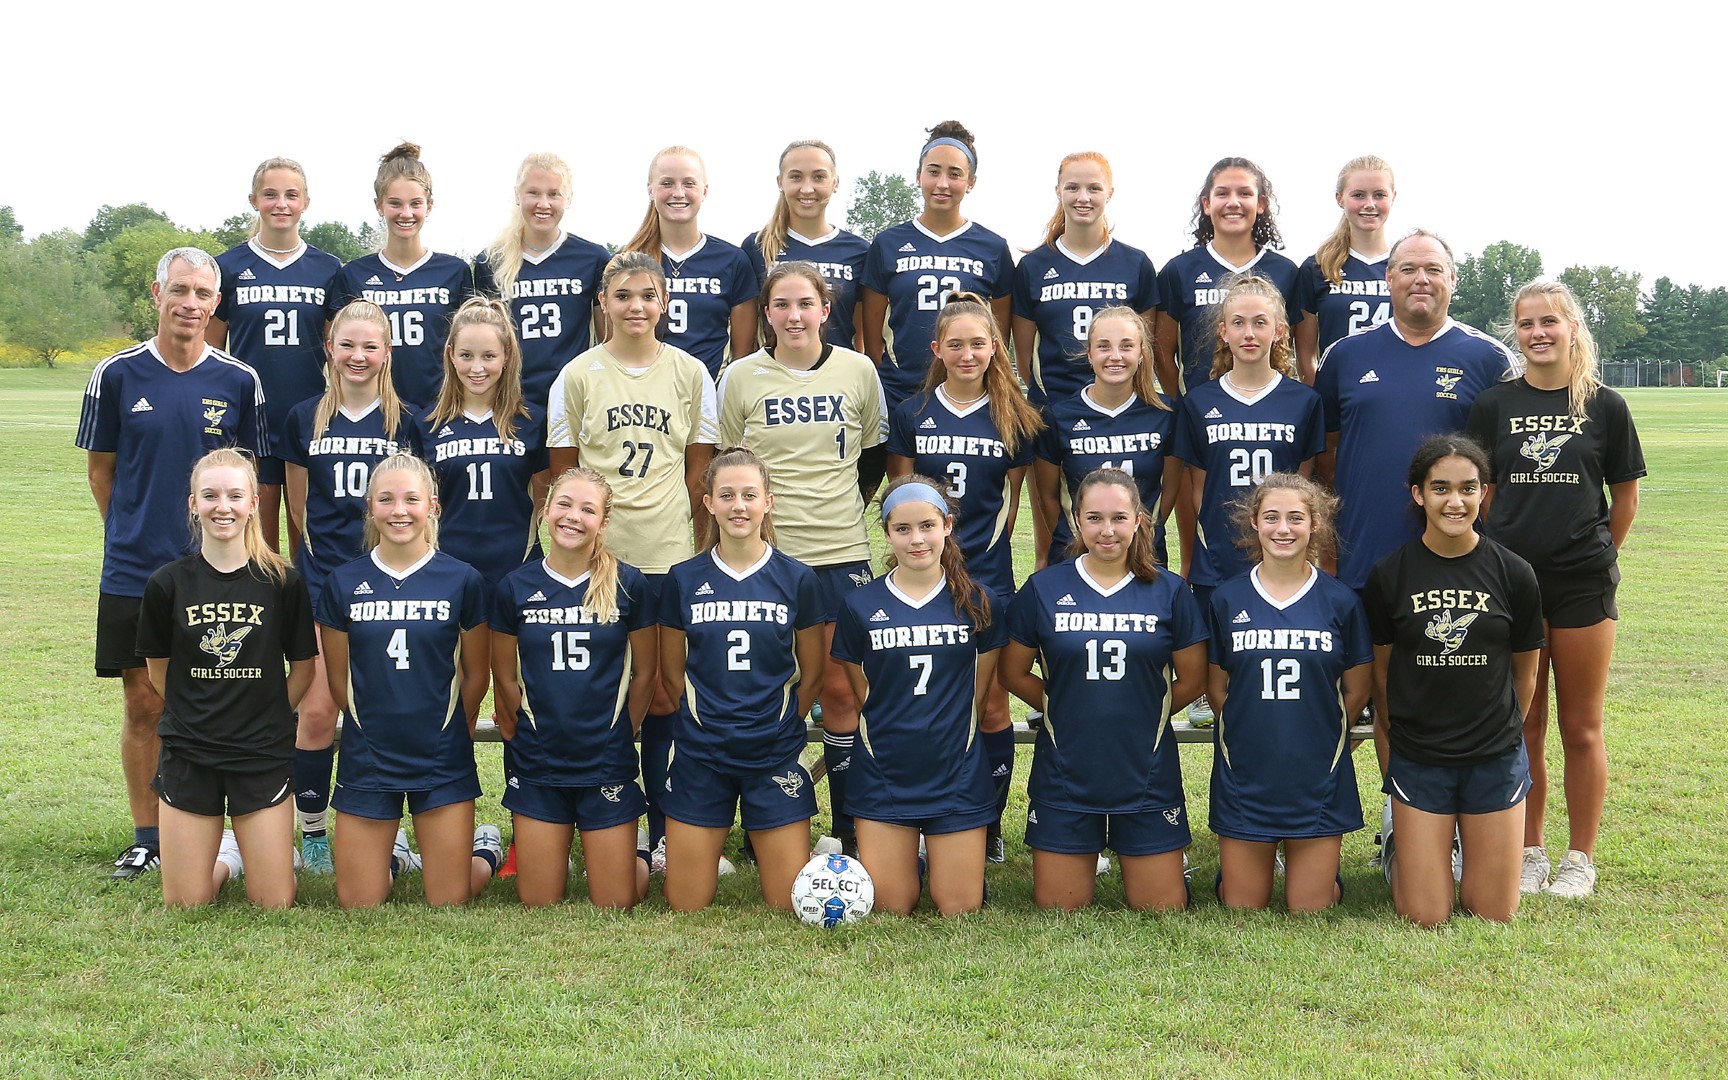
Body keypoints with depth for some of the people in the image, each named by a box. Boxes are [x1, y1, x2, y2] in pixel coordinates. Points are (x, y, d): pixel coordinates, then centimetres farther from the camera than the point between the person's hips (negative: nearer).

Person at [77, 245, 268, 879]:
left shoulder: (239, 381, 1)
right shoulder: (117, 375, 0)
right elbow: (100, 468, 10)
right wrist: (132, 533, 9)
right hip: (133, 570, 0)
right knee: (144, 707, 6)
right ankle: (146, 839, 17)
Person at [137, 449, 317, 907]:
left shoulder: (282, 582, -4)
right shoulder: (168, 584, -2)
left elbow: (303, 667, 6)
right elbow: (158, 669, 10)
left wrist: (267, 719, 3)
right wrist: (198, 715, 5)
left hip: (263, 755, -1)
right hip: (187, 753, 1)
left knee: (275, 903, -1)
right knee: (185, 905, 1)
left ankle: (264, 847, 30)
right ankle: (228, 853, 31)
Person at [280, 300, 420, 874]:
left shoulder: (407, 421, 4)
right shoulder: (305, 419, 6)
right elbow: (298, 505, 13)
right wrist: (326, 548, 8)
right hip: (322, 582, 0)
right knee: (317, 711, -4)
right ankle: (312, 831, 10)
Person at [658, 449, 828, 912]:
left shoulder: (797, 579, -1)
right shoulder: (684, 579, 1)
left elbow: (812, 673, 7)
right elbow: (671, 672, 9)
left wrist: (777, 725, 7)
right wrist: (706, 719, 5)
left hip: (776, 755, 0)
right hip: (700, 756, 1)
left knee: (791, 906, 0)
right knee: (686, 907, 3)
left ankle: (763, 843, 28)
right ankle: (712, 845, 31)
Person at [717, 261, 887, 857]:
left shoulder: (859, 371, 2)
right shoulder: (741, 377, 0)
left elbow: (874, 455, 14)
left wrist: (844, 504, 6)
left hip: (840, 552, 0)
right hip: (764, 554, 0)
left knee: (840, 691, 2)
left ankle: (851, 830, 13)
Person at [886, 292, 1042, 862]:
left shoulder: (1012, 418, 3)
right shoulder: (911, 414, 4)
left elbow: (1012, 499, 10)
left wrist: (987, 552, 6)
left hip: (988, 577, 0)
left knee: (992, 706, 2)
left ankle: (990, 824, 15)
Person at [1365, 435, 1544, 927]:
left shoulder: (1513, 574, -5)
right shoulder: (1389, 575, -6)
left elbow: (1524, 674, 8)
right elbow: (1381, 673, 5)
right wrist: (1394, 741, 9)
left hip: (1495, 759, 1)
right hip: (1417, 758, -1)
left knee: (1494, 913, 5)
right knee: (1424, 917, -1)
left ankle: (1472, 843, 34)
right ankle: (1400, 841, 29)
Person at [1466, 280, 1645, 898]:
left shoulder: (1605, 407, 1)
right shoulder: (1493, 406, 3)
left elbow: (1625, 498, 10)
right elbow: (1483, 493, 8)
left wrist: (1596, 553, 11)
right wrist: (1514, 546, 4)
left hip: (1583, 585, -1)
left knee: (1581, 728, 6)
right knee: (1523, 727, 8)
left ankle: (1581, 859, 16)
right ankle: (1529, 853, 20)